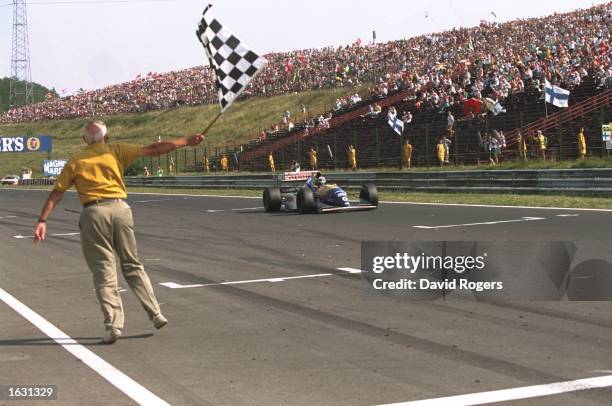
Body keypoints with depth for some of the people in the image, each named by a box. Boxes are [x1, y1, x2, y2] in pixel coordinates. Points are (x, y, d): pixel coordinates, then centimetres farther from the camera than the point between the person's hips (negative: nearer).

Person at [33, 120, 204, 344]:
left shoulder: (75, 162, 10)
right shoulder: (116, 151, 11)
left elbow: (56, 193, 5)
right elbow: (152, 150, 8)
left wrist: (42, 220, 4)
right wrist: (186, 141, 12)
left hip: (94, 213, -1)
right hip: (120, 208, 1)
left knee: (104, 272, 2)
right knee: (133, 266, 12)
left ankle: (113, 325, -3)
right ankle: (156, 314, 11)